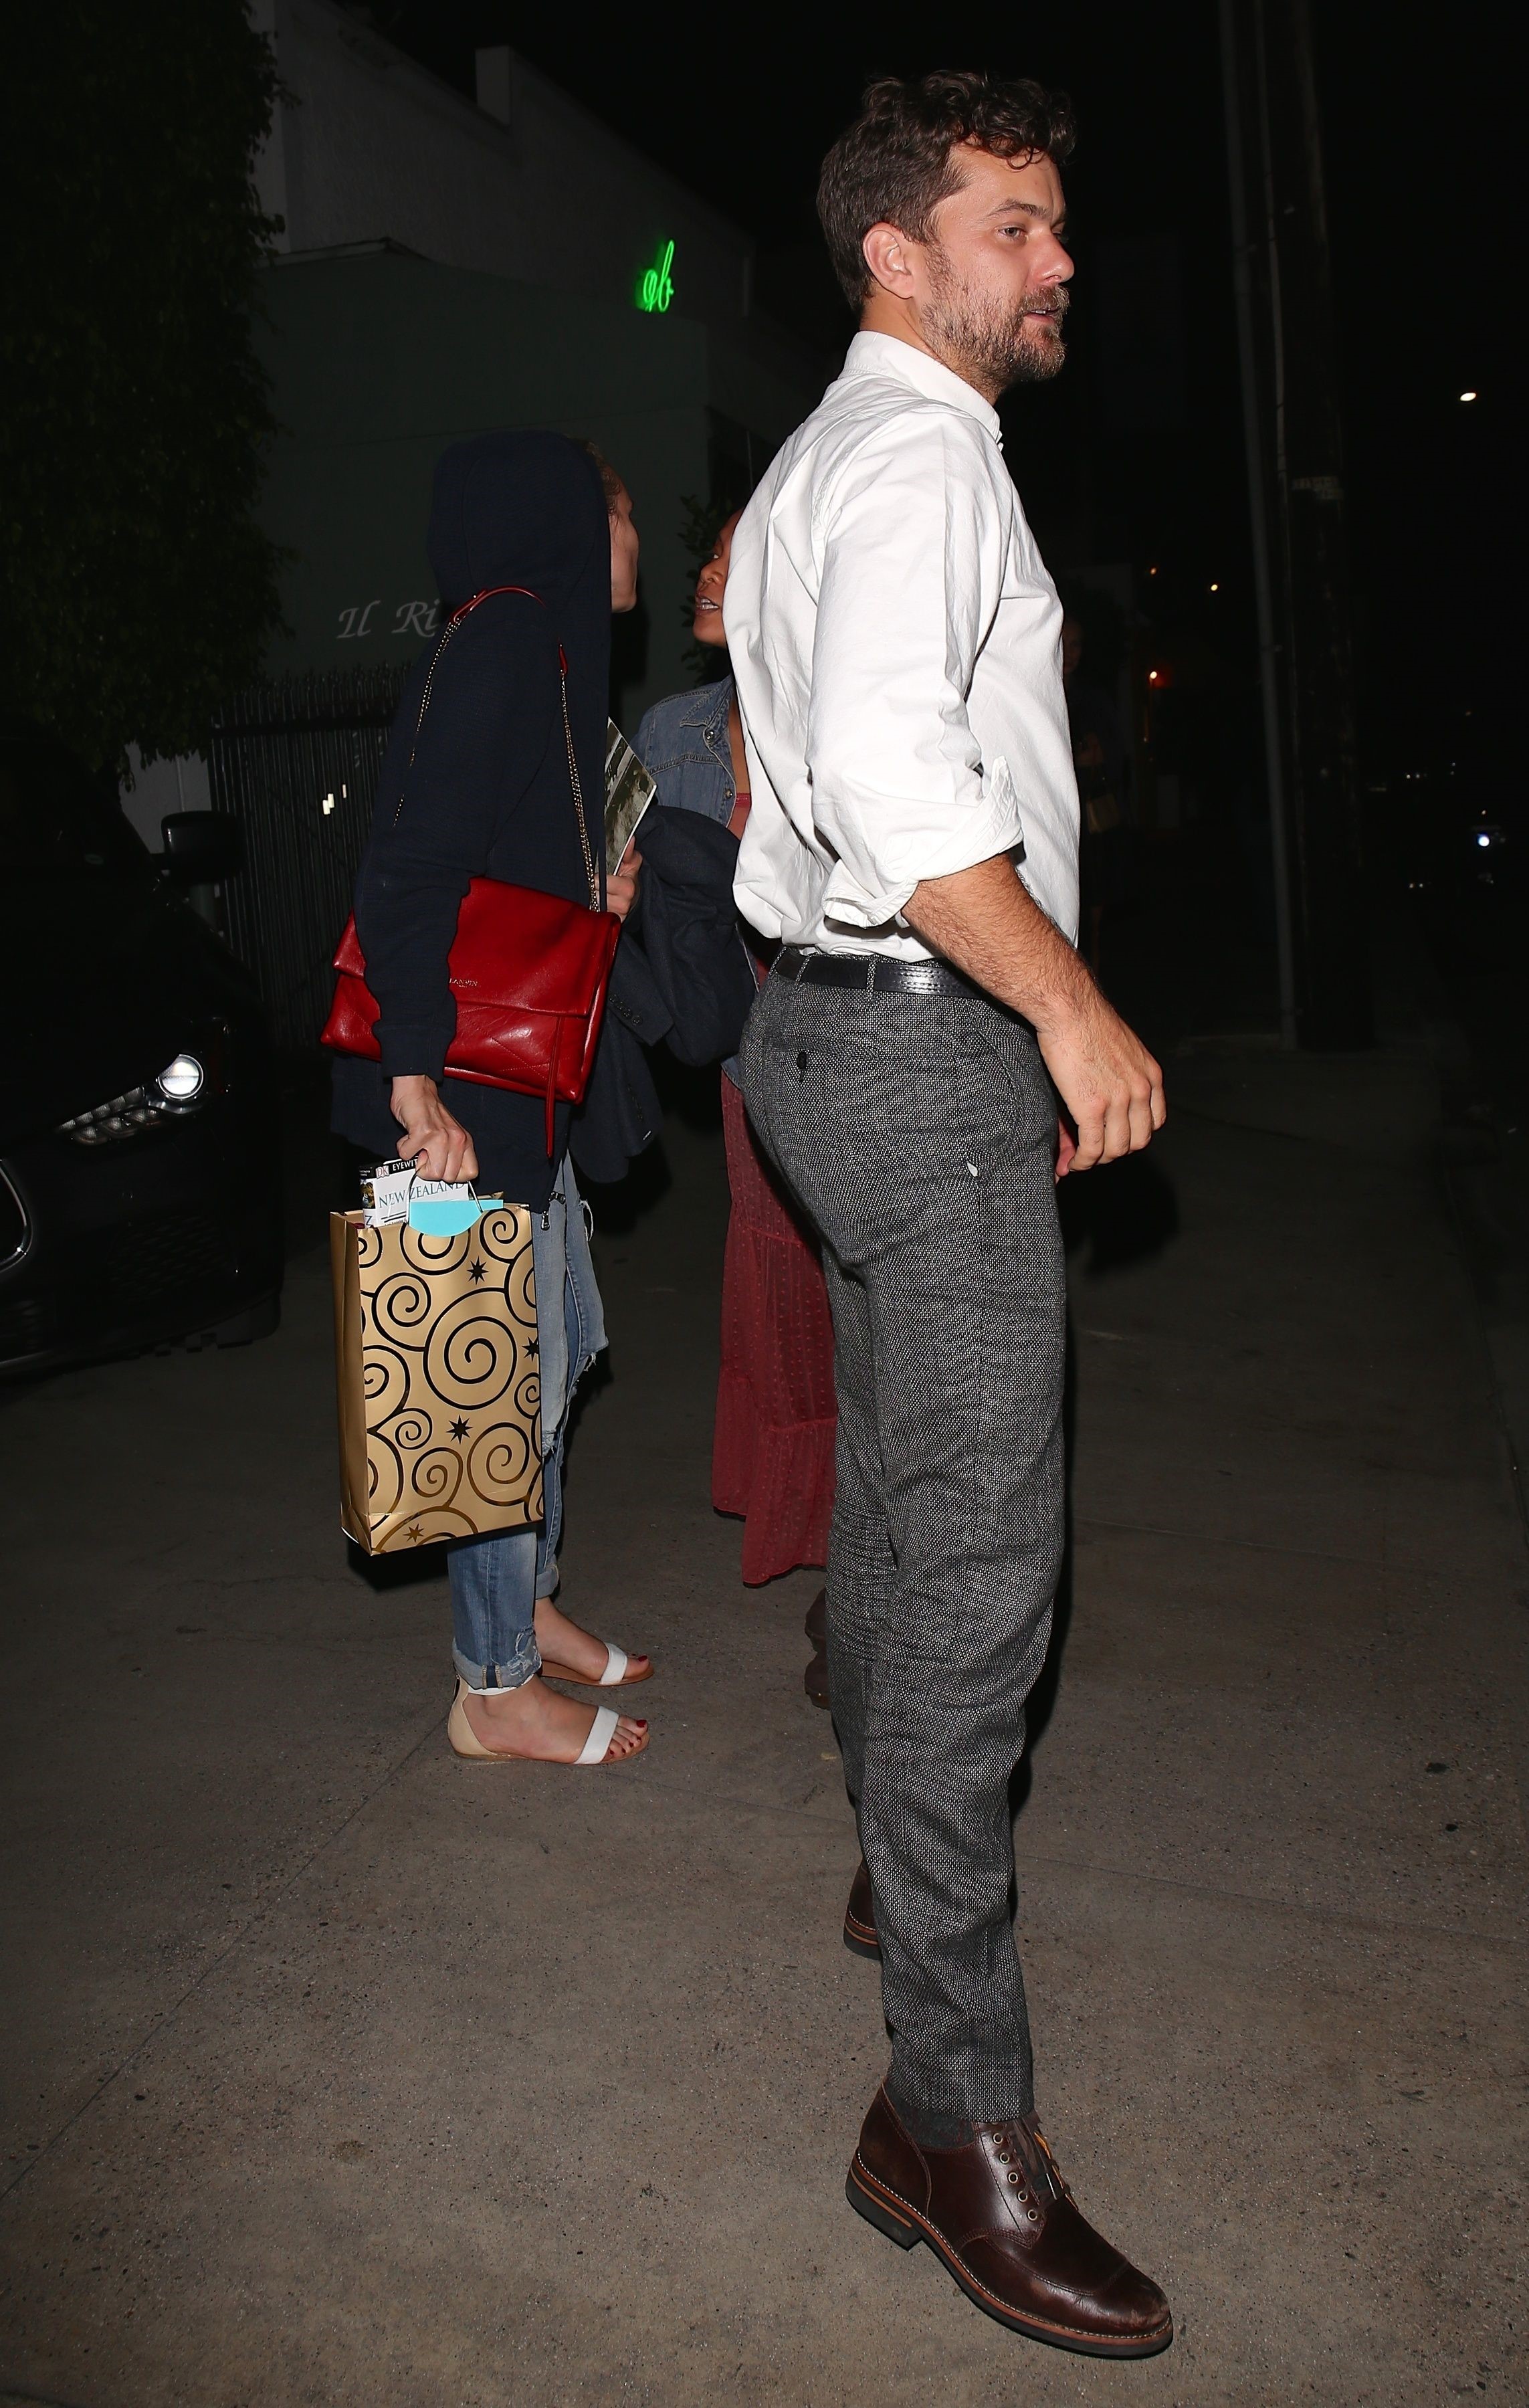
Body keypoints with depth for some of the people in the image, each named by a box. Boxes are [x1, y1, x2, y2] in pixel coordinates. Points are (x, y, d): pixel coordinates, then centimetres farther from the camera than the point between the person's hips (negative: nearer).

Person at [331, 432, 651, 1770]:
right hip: (465, 1091, -11)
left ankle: (528, 1607, 35)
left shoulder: (546, 652, 18)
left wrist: (599, 894, 10)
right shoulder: (504, 641, -14)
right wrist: (419, 1083, -26)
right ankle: (495, 1688, 13)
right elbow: (408, 871, -23)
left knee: (560, 1345, 18)